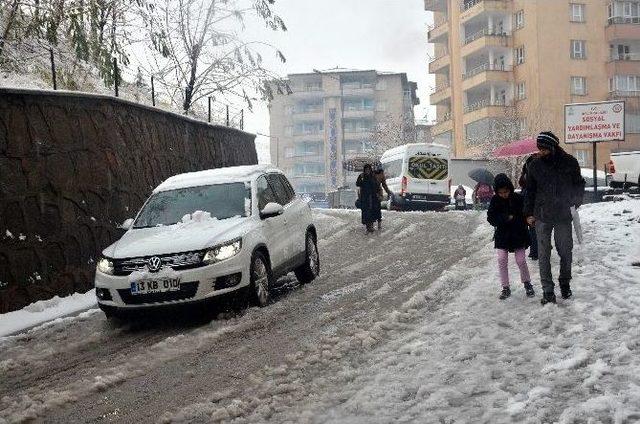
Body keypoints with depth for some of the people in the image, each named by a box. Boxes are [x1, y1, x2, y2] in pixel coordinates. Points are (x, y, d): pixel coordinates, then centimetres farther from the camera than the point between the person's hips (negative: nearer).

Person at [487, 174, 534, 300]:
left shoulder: (518, 199, -9)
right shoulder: (495, 200, -4)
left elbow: (525, 216, -5)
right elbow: (490, 218, -7)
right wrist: (505, 218, -20)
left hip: (518, 234, -2)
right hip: (502, 235, 2)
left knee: (521, 260, -2)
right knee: (502, 260, -5)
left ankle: (527, 283, 22)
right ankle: (505, 287, 7)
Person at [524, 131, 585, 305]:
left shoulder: (569, 162, -2)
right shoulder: (534, 165, 1)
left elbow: (579, 186, 11)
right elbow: (529, 191, 10)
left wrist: (574, 203, 0)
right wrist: (529, 213, 5)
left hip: (564, 215, 0)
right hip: (542, 216, 0)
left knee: (566, 251, 9)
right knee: (543, 254, -1)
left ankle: (565, 283, 30)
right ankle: (548, 291, 3)